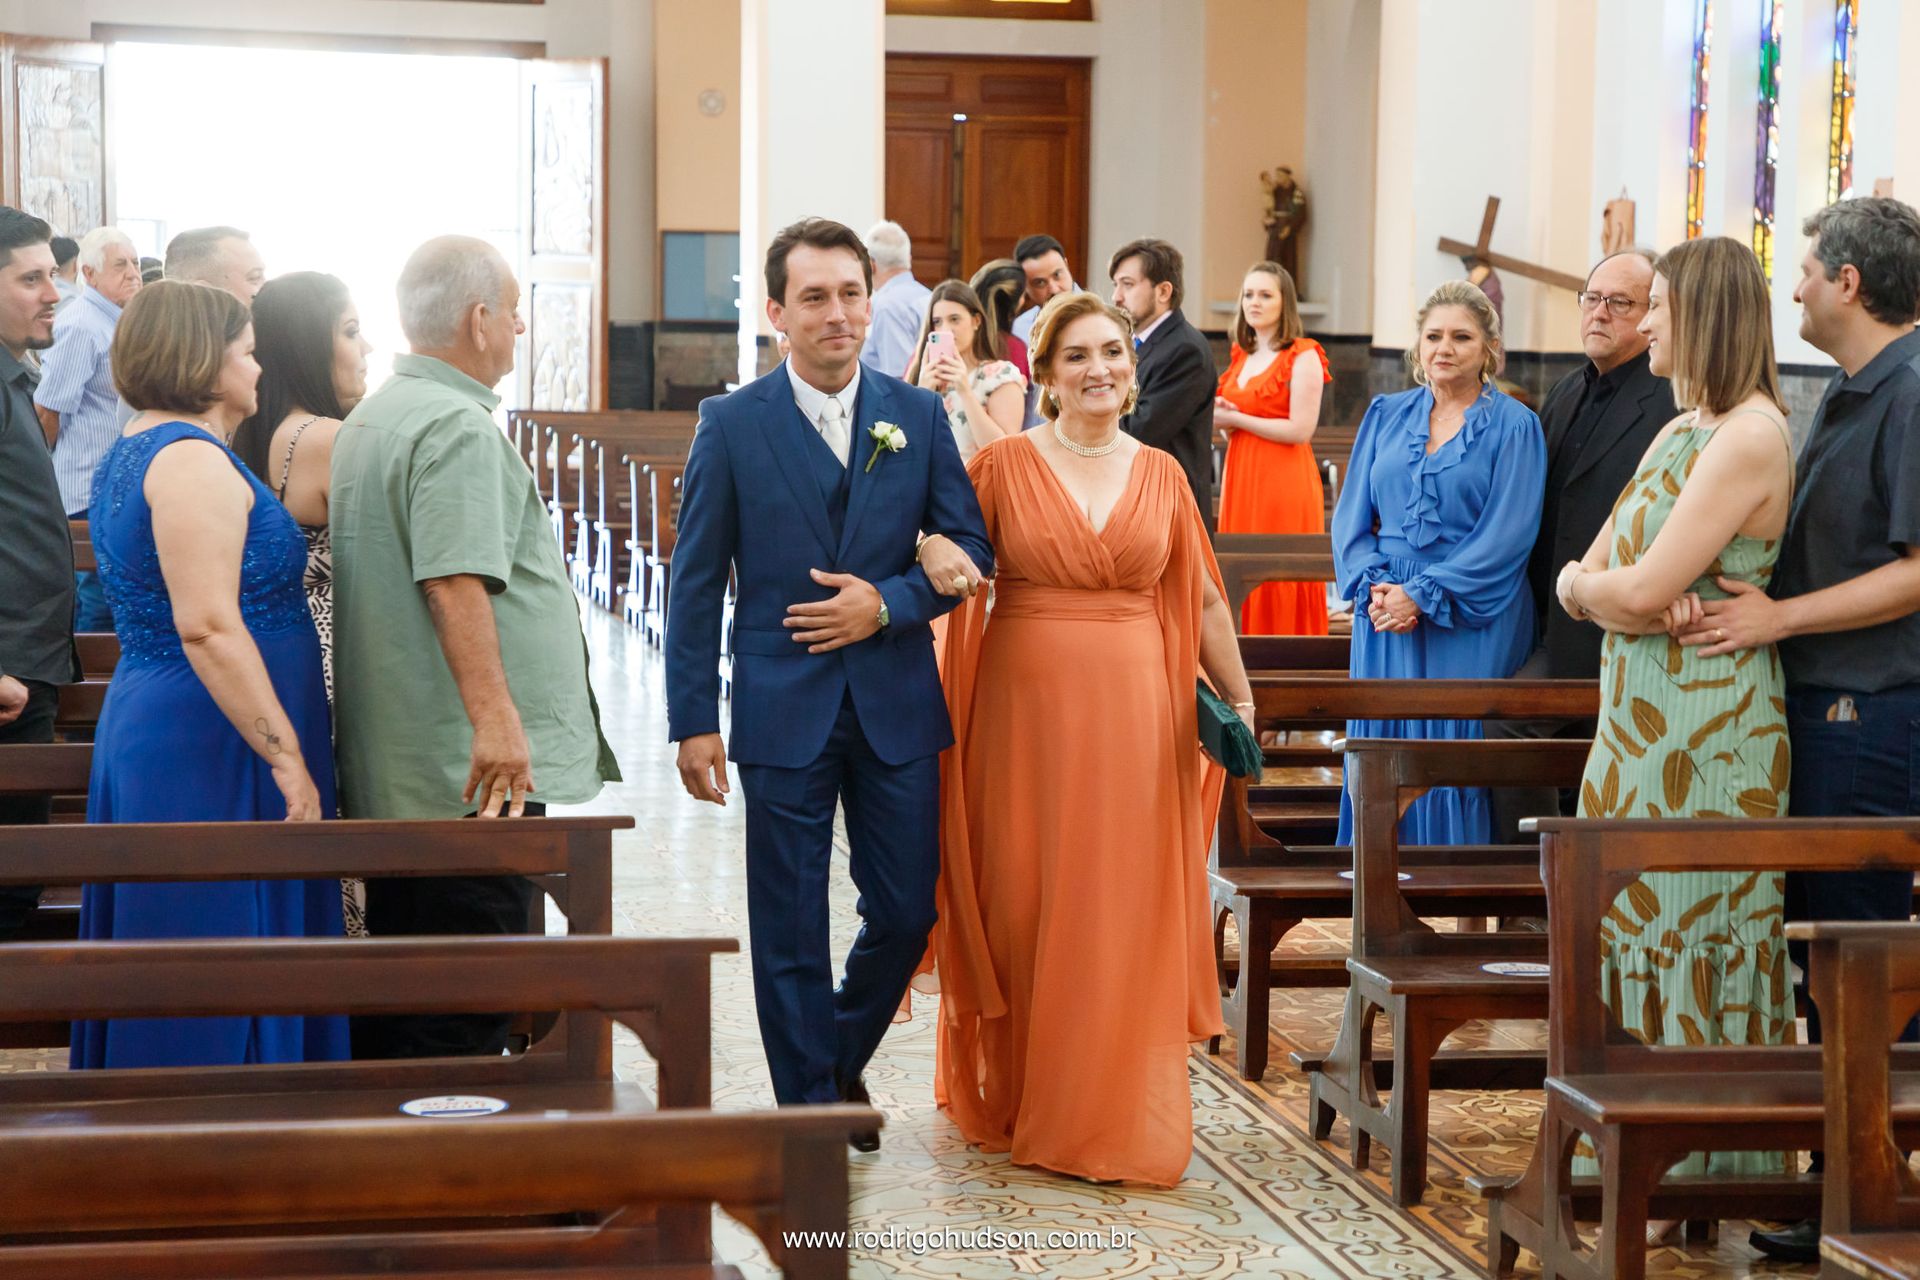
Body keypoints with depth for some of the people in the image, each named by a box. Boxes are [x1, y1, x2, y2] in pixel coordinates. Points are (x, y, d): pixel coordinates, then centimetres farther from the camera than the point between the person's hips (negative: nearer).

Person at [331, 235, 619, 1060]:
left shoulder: (370, 420, 17)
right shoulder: (457, 427, -15)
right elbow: (456, 582, -26)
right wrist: (495, 717, -28)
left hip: (394, 769, 10)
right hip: (473, 773, -10)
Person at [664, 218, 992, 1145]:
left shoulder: (918, 416, 5)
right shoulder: (732, 425, -1)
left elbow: (970, 549, 7)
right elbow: (697, 583, -1)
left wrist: (886, 605, -11)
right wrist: (694, 722, -5)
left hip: (897, 703, 2)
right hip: (782, 708, -2)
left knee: (906, 913, 8)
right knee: (790, 930, 4)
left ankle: (844, 1059, 35)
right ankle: (808, 1108, 17)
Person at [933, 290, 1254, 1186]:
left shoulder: (1161, 474, 8)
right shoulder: (1004, 465, 0)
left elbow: (1201, 598, 14)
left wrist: (1238, 696, 13)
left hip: (1135, 716, 2)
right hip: (1025, 708, -2)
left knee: (1123, 917, 3)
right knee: (1022, 905, 5)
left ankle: (1115, 1113, 17)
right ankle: (1014, 1100, 24)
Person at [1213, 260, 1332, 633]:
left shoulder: (1303, 357, -6)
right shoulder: (1242, 357, 16)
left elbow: (1301, 429, -15)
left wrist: (1236, 418, -11)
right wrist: (1221, 417, -1)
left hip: (1283, 481, -7)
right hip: (1240, 478, 7)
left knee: (1280, 590, -6)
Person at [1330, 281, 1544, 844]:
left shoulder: (1514, 426, 0)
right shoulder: (1386, 415, 12)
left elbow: (1507, 536, -8)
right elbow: (1351, 516, 9)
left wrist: (1422, 596, -15)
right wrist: (1374, 587, -9)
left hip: (1471, 625, -4)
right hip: (1385, 620, 4)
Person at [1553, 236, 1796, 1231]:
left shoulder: (1750, 437, -15)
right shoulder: (1677, 433, 14)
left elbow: (1638, 590, -21)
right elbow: (1582, 578, 11)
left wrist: (1596, 584, -1)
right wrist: (1621, 592, -9)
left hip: (1708, 728, -9)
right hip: (1638, 716, 9)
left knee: (1686, 935, -1)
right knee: (1636, 928, 12)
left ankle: (1686, 1182, 9)